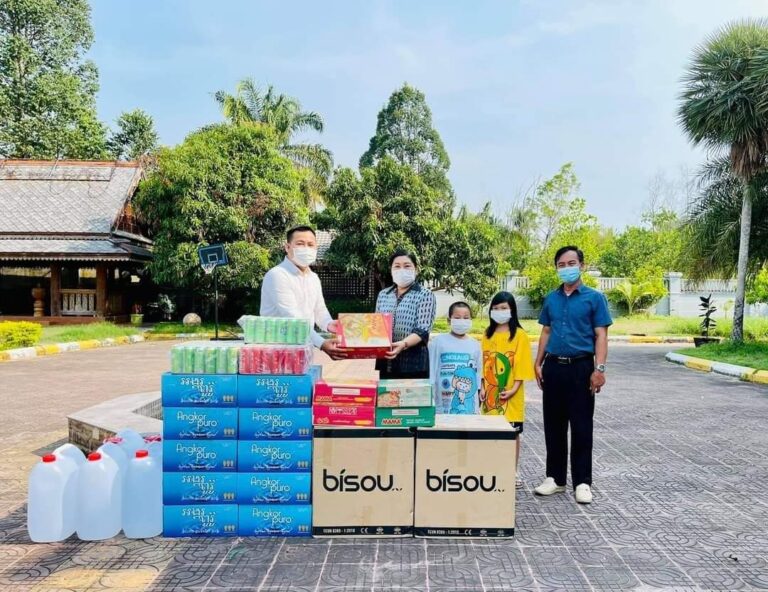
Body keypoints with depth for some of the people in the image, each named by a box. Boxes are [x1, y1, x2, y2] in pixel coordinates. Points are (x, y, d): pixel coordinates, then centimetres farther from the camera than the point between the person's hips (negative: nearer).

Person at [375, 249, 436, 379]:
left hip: (413, 364, -4)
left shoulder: (425, 295, -2)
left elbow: (422, 330, -12)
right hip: (384, 363, 4)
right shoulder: (383, 295, 12)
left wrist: (403, 344, -29)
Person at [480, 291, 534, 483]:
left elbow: (522, 364, -8)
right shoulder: (487, 334, 8)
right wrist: (482, 387, 1)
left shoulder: (520, 335, -5)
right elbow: (483, 362, 8)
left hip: (510, 395, -4)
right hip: (490, 392, 4)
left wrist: (514, 388, -15)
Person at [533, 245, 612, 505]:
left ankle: (582, 482, 11)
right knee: (553, 425, 9)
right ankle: (555, 477, 20)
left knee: (581, 427, 1)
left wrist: (599, 369, -14)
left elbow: (601, 336, -5)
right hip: (553, 367, 4)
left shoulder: (594, 298, -1)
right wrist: (538, 363, 7)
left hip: (581, 367, -4)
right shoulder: (551, 299, 11)